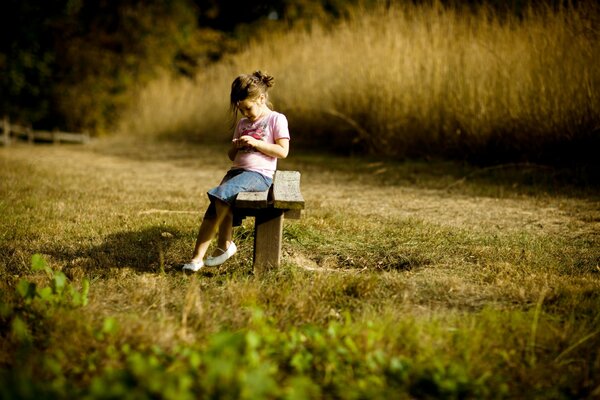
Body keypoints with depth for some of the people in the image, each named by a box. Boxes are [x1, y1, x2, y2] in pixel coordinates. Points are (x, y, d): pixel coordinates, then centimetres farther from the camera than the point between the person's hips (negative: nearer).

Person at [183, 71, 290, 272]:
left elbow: (283, 151, -8)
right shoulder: (242, 123, 23)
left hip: (259, 174, -7)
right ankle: (197, 257, -21)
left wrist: (255, 143, -13)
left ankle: (225, 244, -17)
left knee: (221, 192, -28)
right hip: (237, 170, 7)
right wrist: (235, 147, 4)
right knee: (216, 205, -19)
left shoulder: (276, 119, 2)